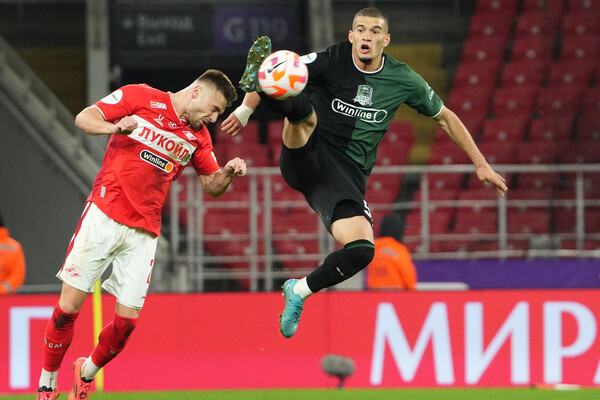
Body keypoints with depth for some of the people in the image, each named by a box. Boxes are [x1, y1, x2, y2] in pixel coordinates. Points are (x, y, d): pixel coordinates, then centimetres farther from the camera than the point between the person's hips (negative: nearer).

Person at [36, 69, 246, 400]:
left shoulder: (198, 137, 12)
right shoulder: (140, 97, -1)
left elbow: (212, 186, 18)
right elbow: (84, 118, -3)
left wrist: (228, 173, -4)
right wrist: (115, 127, -24)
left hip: (143, 233, 4)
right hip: (103, 218, -4)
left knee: (127, 320, -4)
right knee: (68, 308, -6)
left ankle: (87, 373, 24)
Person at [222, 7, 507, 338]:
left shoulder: (403, 81, 5)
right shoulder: (332, 60, -3)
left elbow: (444, 117, 18)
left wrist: (481, 164, 19)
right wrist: (246, 109, -16)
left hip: (346, 175, 2)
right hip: (304, 158, -2)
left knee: (361, 249, -22)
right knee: (304, 111, -34)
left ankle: (300, 291, -1)